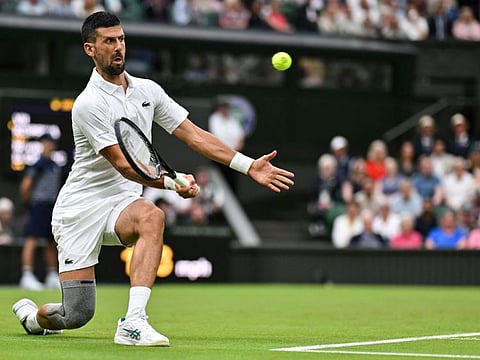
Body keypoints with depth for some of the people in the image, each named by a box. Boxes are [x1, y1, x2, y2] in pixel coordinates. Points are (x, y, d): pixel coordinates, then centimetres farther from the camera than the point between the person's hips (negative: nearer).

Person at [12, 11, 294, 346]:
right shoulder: (89, 104, -16)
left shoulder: (148, 91, 5)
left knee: (151, 216, -34)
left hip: (122, 203, 5)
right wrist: (173, 183, -38)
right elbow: (123, 165, -22)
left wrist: (250, 166, -3)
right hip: (81, 206, -5)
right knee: (77, 315, -7)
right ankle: (30, 315, 30)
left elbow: (195, 135, 6)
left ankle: (133, 323, -38)